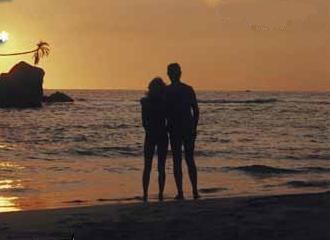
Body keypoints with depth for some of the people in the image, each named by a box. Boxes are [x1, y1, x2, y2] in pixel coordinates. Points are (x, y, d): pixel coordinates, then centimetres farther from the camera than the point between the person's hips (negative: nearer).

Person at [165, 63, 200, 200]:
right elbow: (196, 110, 4)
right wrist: (194, 128, 11)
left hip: (174, 129, -3)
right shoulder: (189, 89, 4)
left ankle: (180, 192, -3)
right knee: (190, 159, 11)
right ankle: (195, 191, 4)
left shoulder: (166, 91, -5)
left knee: (177, 161, 2)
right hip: (189, 128, 3)